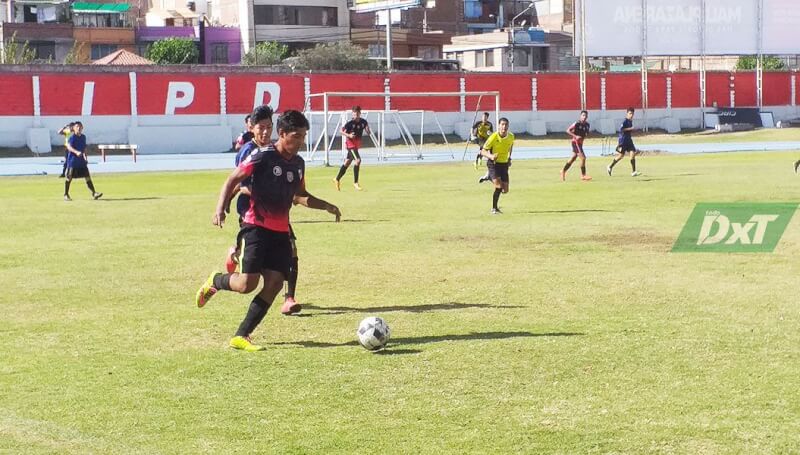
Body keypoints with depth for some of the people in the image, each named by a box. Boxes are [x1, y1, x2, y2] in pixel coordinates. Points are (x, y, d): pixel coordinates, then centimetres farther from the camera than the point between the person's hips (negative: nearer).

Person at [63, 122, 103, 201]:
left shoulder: (83, 137, 10)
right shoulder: (72, 137, -10)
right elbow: (68, 147, -23)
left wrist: (85, 157, 15)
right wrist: (76, 152, -37)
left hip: (82, 161, 5)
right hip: (73, 161, -5)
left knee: (87, 177, -1)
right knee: (69, 178, 3)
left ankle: (94, 193, -3)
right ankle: (66, 195, 14)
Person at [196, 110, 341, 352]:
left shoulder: (298, 163, 10)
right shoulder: (262, 156, -11)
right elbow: (232, 180, -7)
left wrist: (326, 206, 13)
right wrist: (220, 208, -20)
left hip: (280, 231, 7)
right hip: (256, 227, -6)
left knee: (275, 282, -6)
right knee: (248, 283, -15)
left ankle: (241, 336, 1)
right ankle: (215, 282, 19)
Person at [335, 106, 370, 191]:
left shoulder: (363, 122, -1)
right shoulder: (350, 123, -16)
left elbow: (368, 133, 4)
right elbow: (342, 131, -10)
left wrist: (367, 129, -17)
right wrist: (348, 135, -26)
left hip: (357, 144, 7)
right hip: (350, 143, -7)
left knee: (347, 163, 16)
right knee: (358, 160, -20)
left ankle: (337, 179, 30)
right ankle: (355, 182, -13)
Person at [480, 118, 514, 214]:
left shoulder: (511, 136, -5)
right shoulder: (493, 137, -19)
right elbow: (483, 151, -15)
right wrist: (491, 156, -34)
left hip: (504, 164, 5)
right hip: (494, 164, -5)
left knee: (505, 190, 3)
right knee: (499, 186, -21)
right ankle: (494, 208, -5)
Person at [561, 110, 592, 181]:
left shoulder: (587, 124, 5)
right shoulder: (577, 123, -16)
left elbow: (587, 133, 21)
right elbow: (568, 130, -14)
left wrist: (584, 136, -2)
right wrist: (575, 136, -24)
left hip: (580, 143, 8)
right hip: (576, 142, -8)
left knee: (573, 158, 17)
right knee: (583, 158, -13)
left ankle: (563, 171, 32)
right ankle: (583, 175, -6)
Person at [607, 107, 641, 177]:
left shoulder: (630, 121, 11)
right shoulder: (625, 121, -15)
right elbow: (621, 129, -25)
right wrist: (630, 128, -26)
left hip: (629, 140, 8)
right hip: (623, 140, -8)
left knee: (633, 154, -4)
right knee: (621, 155, 1)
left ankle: (633, 172, -6)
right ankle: (610, 167, 20)